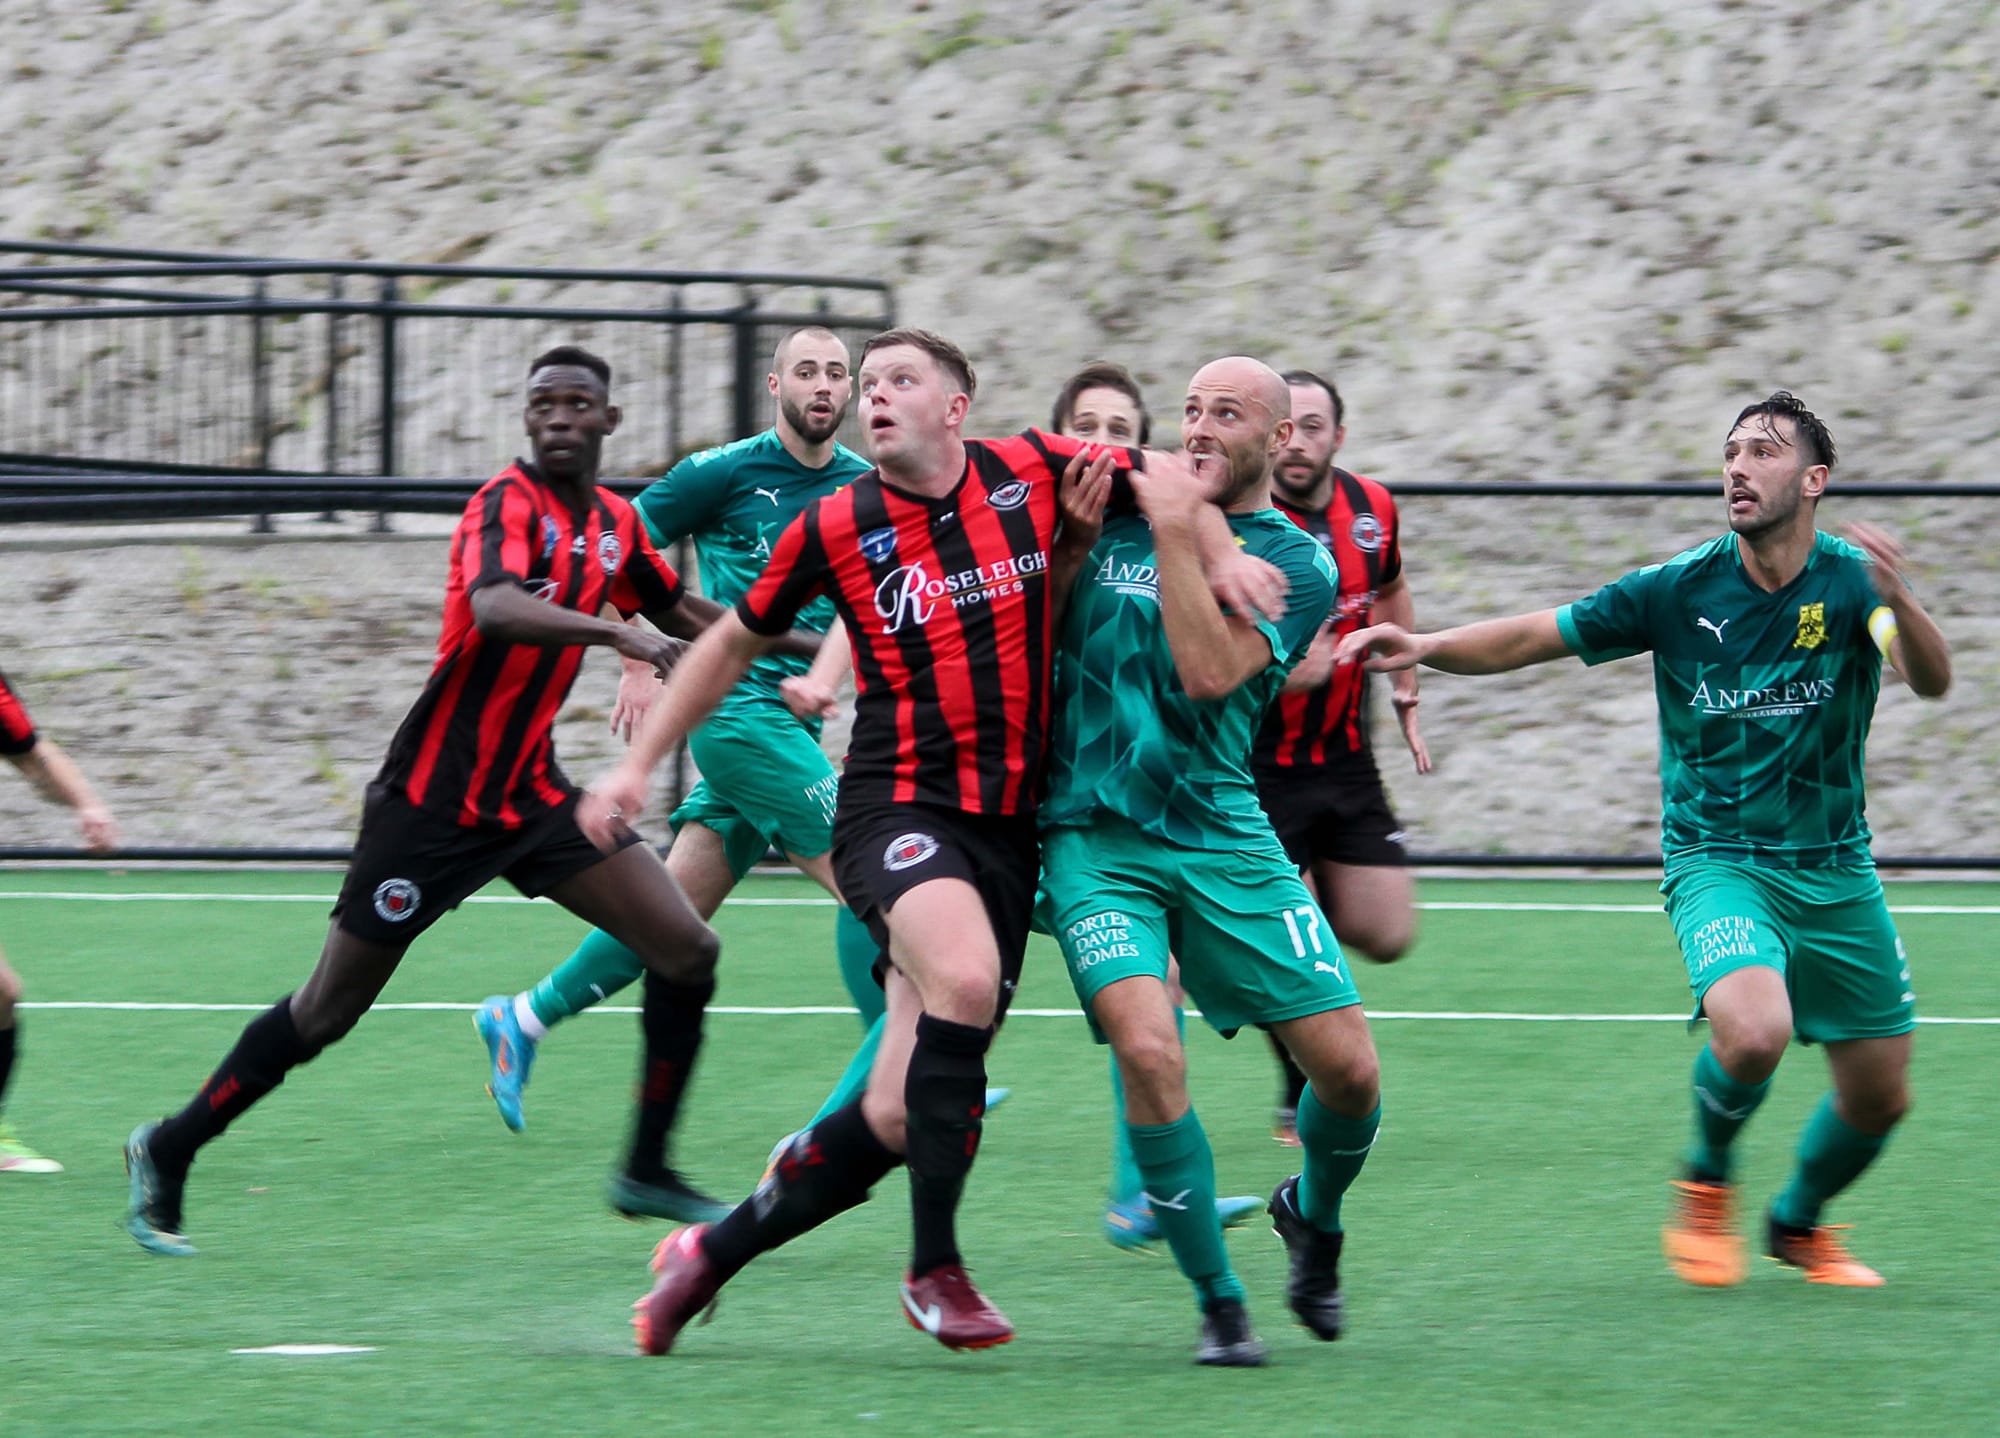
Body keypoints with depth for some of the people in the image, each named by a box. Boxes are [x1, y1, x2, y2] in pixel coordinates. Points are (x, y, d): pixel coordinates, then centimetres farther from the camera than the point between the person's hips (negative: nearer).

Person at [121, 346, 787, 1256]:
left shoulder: (615, 524, 7)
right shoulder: (508, 502, -16)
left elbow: (683, 617, 27)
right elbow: (495, 608, -37)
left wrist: (807, 643, 28)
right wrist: (613, 633, -48)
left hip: (530, 796, 7)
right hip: (435, 797, -7)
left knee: (686, 951, -3)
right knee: (330, 1010, -2)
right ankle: (168, 1153, 14)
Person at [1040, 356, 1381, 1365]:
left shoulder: (1297, 562, 0)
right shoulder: (1114, 514, 7)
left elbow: (1209, 673, -16)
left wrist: (1177, 535, -16)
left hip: (1222, 835, 0)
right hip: (1093, 832, 0)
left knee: (1348, 1065, -5)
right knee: (1148, 1047, -24)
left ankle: (1313, 1216, 30)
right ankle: (1218, 1302, -8)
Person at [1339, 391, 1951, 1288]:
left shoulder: (1849, 580, -11)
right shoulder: (1680, 590, -9)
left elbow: (1931, 680, -29)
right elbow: (1531, 638, -4)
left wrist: (1897, 602, -50)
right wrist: (1422, 647, -20)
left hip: (1835, 871, 2)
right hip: (1717, 860, -2)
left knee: (1878, 1096, 9)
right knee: (1753, 1032, -30)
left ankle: (1798, 1222, 40)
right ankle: (1707, 1182, 1)